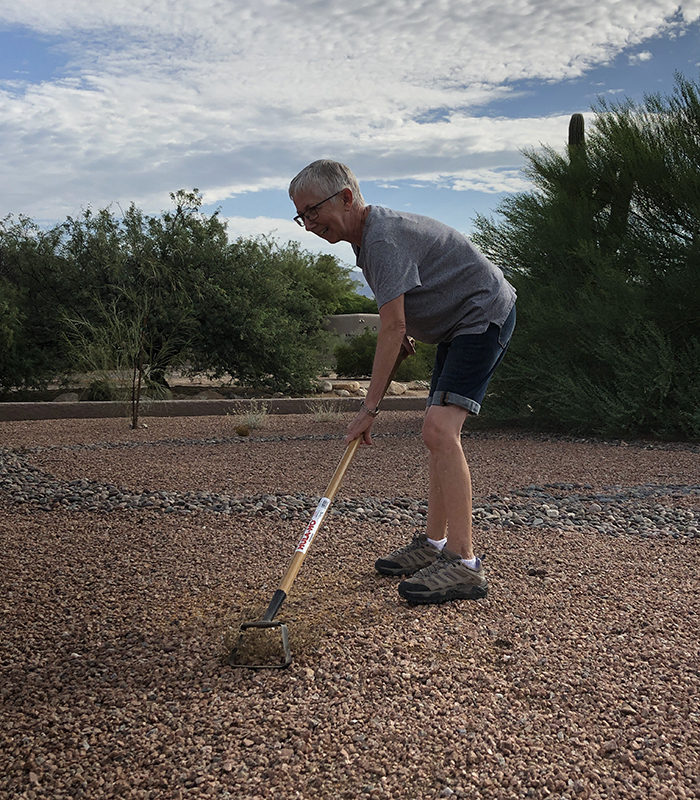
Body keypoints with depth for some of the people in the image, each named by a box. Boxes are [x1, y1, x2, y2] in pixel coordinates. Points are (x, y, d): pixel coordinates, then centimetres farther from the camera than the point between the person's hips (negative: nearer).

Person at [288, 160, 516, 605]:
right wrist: (408, 334, 11)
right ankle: (434, 544, 19)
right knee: (439, 433, 11)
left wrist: (369, 408, -26)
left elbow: (393, 328, -27)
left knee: (440, 430, -23)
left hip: (484, 315, -11)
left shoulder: (383, 239, -24)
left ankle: (463, 564, -25)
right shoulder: (368, 234, 8)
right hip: (457, 325, 11)